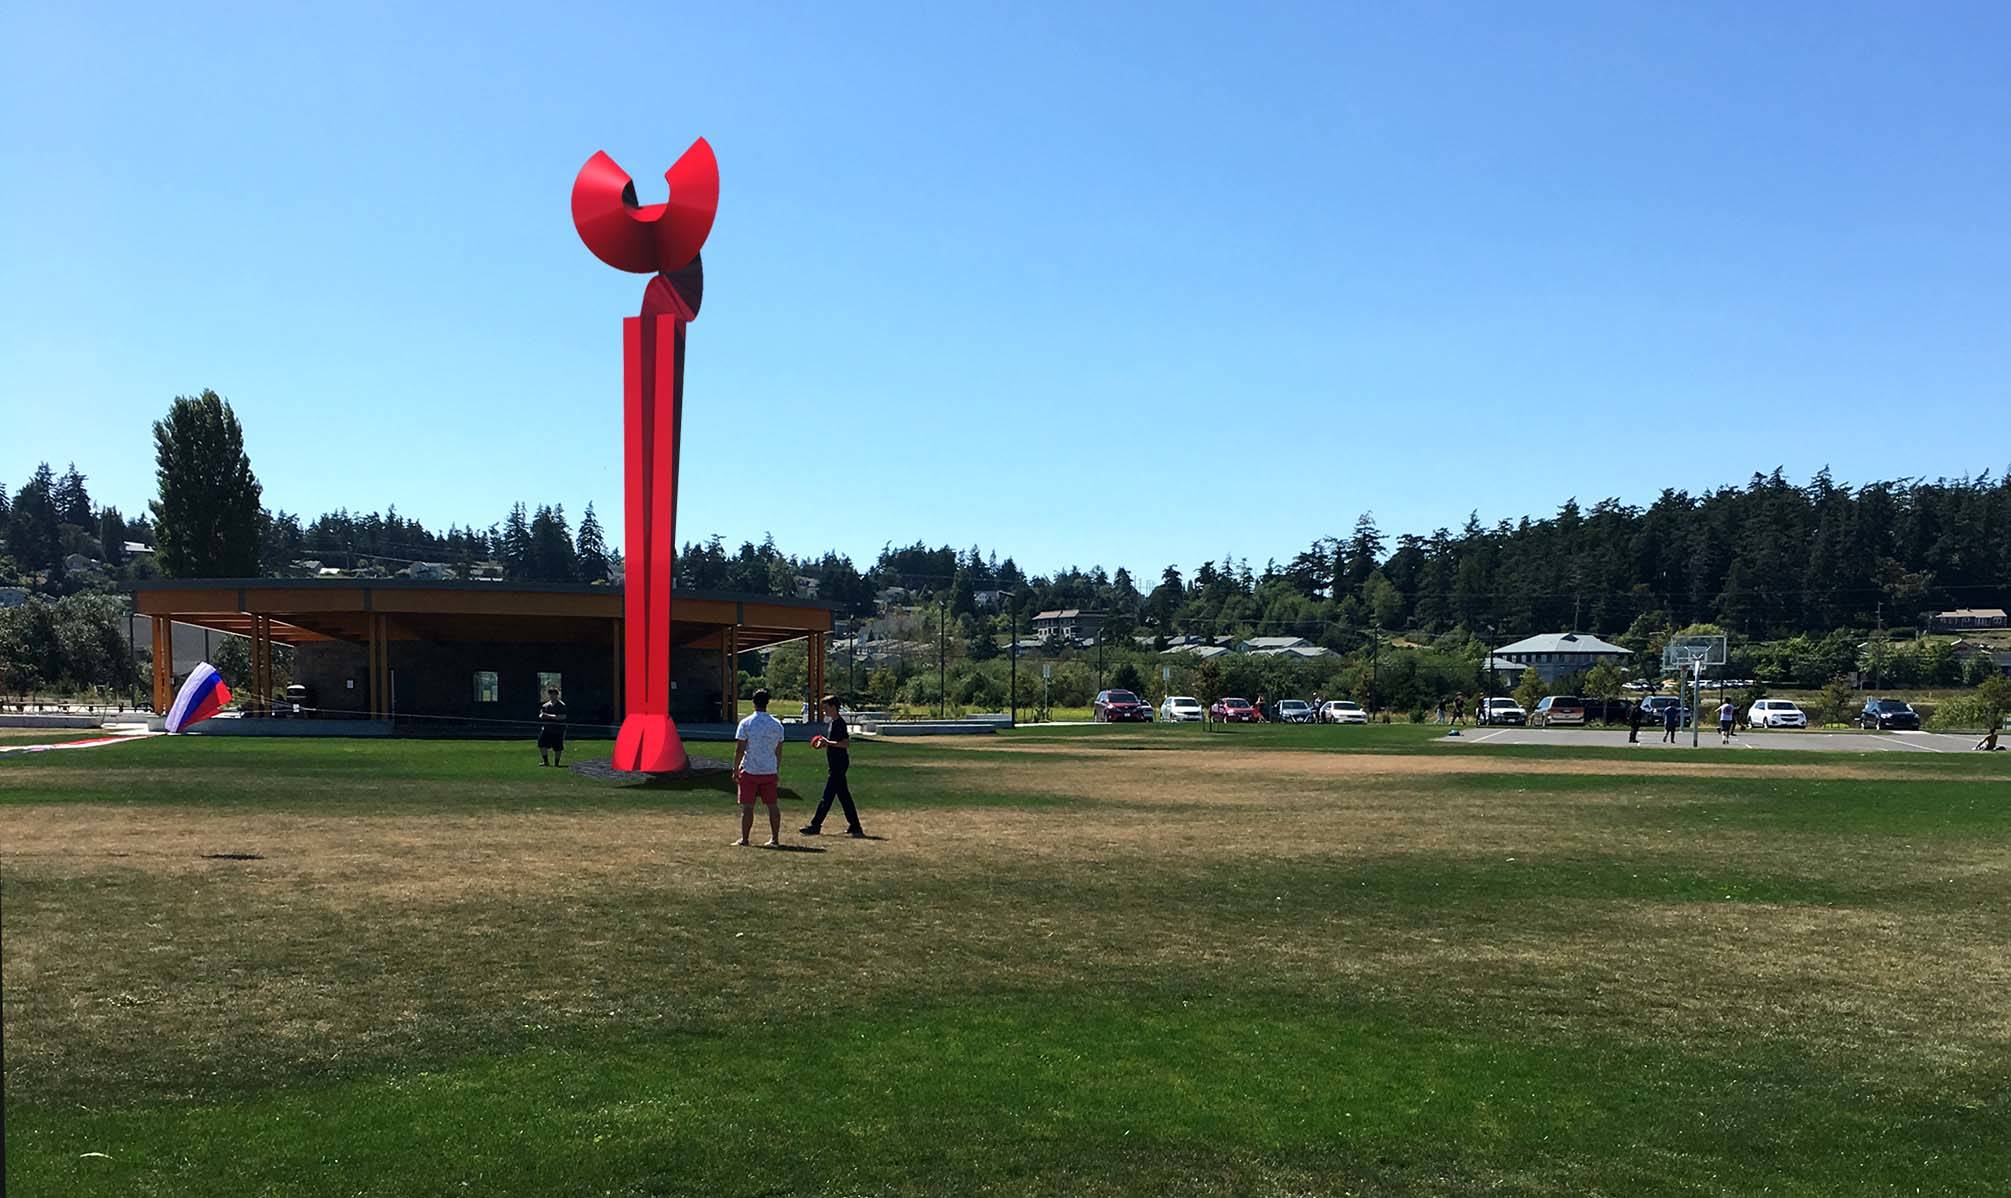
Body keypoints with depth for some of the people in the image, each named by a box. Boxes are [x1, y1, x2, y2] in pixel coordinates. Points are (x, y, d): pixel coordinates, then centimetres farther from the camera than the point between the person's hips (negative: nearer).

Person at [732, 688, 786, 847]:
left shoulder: (746, 723, -7)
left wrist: (735, 770, 1)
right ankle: (775, 839, 10)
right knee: (772, 806, 8)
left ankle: (744, 839, 5)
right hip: (770, 771, 3)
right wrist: (777, 772, 17)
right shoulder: (777, 724, 3)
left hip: (750, 771, -3)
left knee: (747, 807, 2)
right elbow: (779, 752, 8)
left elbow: (739, 750, -8)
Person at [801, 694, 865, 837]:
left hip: (839, 764, -10)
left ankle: (815, 825, -3)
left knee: (828, 795, -6)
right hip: (836, 764, 10)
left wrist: (828, 743, -22)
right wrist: (824, 744, 9)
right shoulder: (833, 722, 15)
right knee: (843, 796, 11)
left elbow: (846, 743, -22)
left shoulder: (839, 723, -15)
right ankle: (855, 827, 14)